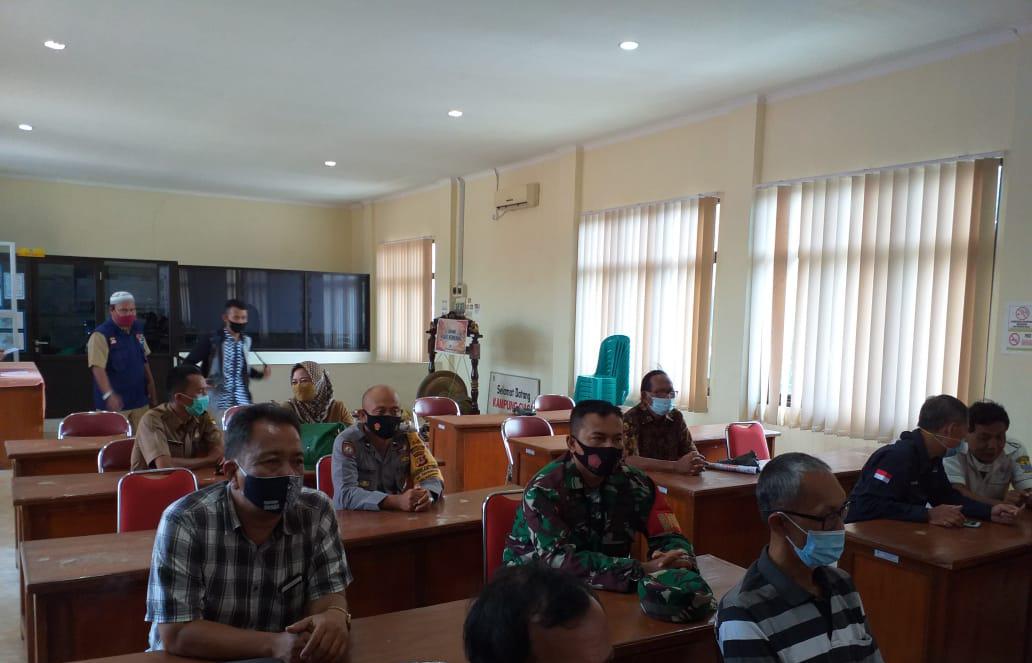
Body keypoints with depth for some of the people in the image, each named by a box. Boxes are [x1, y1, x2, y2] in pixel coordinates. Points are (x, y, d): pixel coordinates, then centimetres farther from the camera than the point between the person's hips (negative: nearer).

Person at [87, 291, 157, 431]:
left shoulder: (137, 329, 7)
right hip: (114, 401, -6)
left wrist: (152, 388, 15)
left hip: (139, 399, 6)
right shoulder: (101, 334, -14)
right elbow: (98, 368, -22)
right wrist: (109, 394, -34)